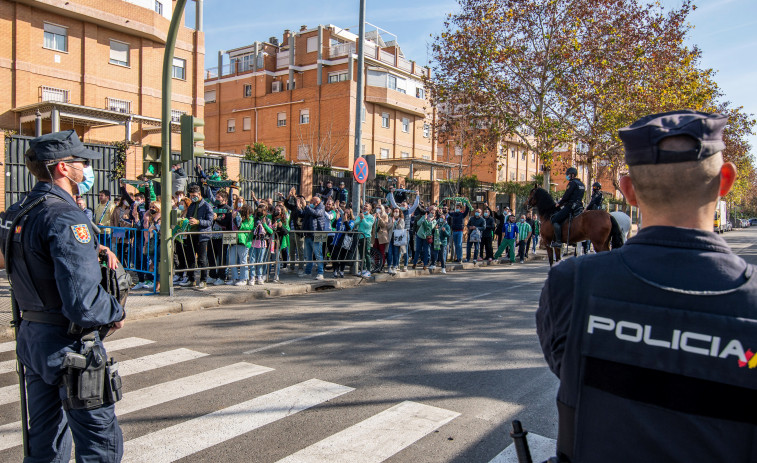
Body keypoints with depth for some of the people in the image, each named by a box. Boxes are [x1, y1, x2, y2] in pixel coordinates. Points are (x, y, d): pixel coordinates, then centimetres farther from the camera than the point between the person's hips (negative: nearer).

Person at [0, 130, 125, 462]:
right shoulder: (65, 217, -22)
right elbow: (82, 303, -30)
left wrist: (91, 249, 9)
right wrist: (117, 312, -10)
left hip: (31, 336, 9)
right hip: (68, 345, -9)